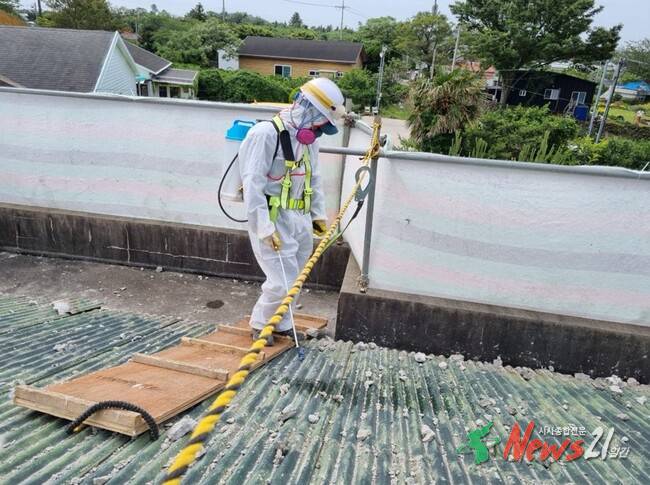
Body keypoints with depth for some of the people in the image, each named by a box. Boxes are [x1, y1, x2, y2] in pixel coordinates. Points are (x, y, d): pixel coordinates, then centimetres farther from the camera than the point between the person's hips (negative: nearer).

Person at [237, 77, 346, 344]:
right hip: (273, 220, -8)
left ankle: (282, 325, 34)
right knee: (282, 282, -6)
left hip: (301, 221, 8)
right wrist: (264, 227, -21)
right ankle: (260, 324, 20)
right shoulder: (266, 133, -16)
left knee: (294, 280, 15)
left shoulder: (309, 139, 10)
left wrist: (318, 214, 16)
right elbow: (253, 183, -19)